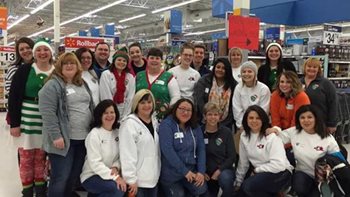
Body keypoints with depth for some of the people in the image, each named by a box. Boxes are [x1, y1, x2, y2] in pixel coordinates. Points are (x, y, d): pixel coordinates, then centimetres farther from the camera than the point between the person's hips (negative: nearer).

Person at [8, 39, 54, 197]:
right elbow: (13, 98, -6)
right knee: (26, 157, 6)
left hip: (48, 123, 2)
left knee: (42, 157, 12)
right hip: (27, 120, -2)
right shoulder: (24, 70, -5)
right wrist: (14, 123, -10)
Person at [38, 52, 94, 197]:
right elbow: (48, 113, -16)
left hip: (83, 138, 7)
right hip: (64, 139, -7)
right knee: (60, 178, -3)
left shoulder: (82, 84, 14)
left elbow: (90, 107, 20)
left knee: (74, 176, 14)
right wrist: (56, 136, -22)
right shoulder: (52, 85, -9)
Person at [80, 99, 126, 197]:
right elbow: (95, 163, -20)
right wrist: (115, 177, -26)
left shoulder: (117, 133, 6)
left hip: (110, 175, 6)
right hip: (91, 176, -6)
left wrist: (115, 168, -16)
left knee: (125, 186, -20)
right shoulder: (94, 134, -13)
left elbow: (120, 156, 6)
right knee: (118, 188, -29)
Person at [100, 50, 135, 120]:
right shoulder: (106, 74, 0)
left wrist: (125, 116, -4)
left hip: (125, 112, 2)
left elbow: (130, 98, 3)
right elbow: (105, 96, -6)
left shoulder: (131, 77, 8)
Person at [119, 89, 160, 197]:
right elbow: (128, 154, -17)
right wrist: (131, 179, -20)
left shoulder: (154, 122, 11)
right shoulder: (130, 123, -11)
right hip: (138, 179, -7)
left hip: (153, 178, 7)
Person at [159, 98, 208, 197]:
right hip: (171, 174, -3)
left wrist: (201, 171, -9)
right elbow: (167, 150, -19)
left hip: (192, 170, 4)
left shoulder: (195, 127, 7)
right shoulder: (166, 125, -11)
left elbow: (201, 149, 3)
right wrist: (184, 171, -19)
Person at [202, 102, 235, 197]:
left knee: (225, 179, -32)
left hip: (224, 169, -1)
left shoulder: (226, 132, -2)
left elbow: (232, 156, -3)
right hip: (206, 172, 2)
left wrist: (219, 170, -13)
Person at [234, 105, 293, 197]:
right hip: (261, 174, 7)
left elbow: (279, 165, -25)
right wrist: (237, 183, 12)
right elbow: (243, 162, 9)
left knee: (249, 186, -28)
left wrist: (256, 170, -14)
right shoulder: (244, 136, 1)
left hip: (280, 174, -7)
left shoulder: (271, 136, -18)